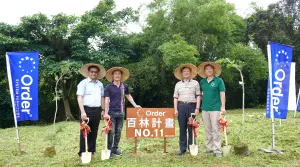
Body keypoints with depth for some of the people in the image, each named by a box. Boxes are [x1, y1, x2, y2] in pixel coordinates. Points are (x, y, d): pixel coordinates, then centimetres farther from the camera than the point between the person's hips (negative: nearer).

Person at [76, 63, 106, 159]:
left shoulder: (100, 84, 14)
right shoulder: (83, 83, -2)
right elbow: (79, 98, -10)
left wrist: (103, 110, 13)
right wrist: (83, 111, -19)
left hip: (97, 110, 5)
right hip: (87, 109, -5)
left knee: (94, 132, 10)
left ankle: (92, 152, 21)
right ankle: (82, 153, 6)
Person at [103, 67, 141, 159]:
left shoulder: (124, 86, 6)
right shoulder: (109, 87, -5)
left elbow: (128, 96, 22)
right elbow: (106, 100, -11)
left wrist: (135, 105, 17)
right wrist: (106, 113, -18)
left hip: (121, 112, 4)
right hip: (111, 112, -4)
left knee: (118, 132, 11)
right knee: (111, 132, -3)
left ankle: (115, 149, 23)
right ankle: (109, 150, 8)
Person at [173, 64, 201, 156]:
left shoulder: (195, 83, 8)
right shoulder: (178, 84, 13)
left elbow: (198, 96, 4)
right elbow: (175, 98, 10)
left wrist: (197, 108, -5)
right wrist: (175, 109, 2)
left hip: (191, 106, -1)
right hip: (181, 106, 2)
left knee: (191, 128, -1)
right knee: (182, 128, 3)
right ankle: (182, 148, 9)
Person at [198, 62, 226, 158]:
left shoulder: (219, 80, -2)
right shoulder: (202, 81, 9)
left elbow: (222, 94, -6)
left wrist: (223, 107, -11)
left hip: (215, 108, -5)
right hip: (205, 108, 5)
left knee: (215, 129, -4)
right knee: (208, 130, 11)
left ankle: (217, 150, 2)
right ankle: (209, 148, 22)